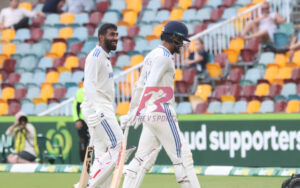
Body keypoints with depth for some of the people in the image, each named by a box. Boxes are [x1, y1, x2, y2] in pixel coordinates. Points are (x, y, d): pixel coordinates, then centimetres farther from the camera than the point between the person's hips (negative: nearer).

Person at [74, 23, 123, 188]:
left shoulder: (105, 57, 21)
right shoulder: (95, 56, -10)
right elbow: (89, 84, -22)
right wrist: (96, 109, -33)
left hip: (104, 111, 10)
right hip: (97, 110, -10)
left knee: (103, 154, 7)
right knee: (118, 146, -15)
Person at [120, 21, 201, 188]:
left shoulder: (151, 56, 19)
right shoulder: (164, 56, -12)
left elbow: (140, 86, 23)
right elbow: (150, 86, -21)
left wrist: (132, 110, 27)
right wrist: (137, 112, -27)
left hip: (149, 115, 9)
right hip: (161, 113, -9)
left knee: (144, 157, 7)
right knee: (182, 155, -5)